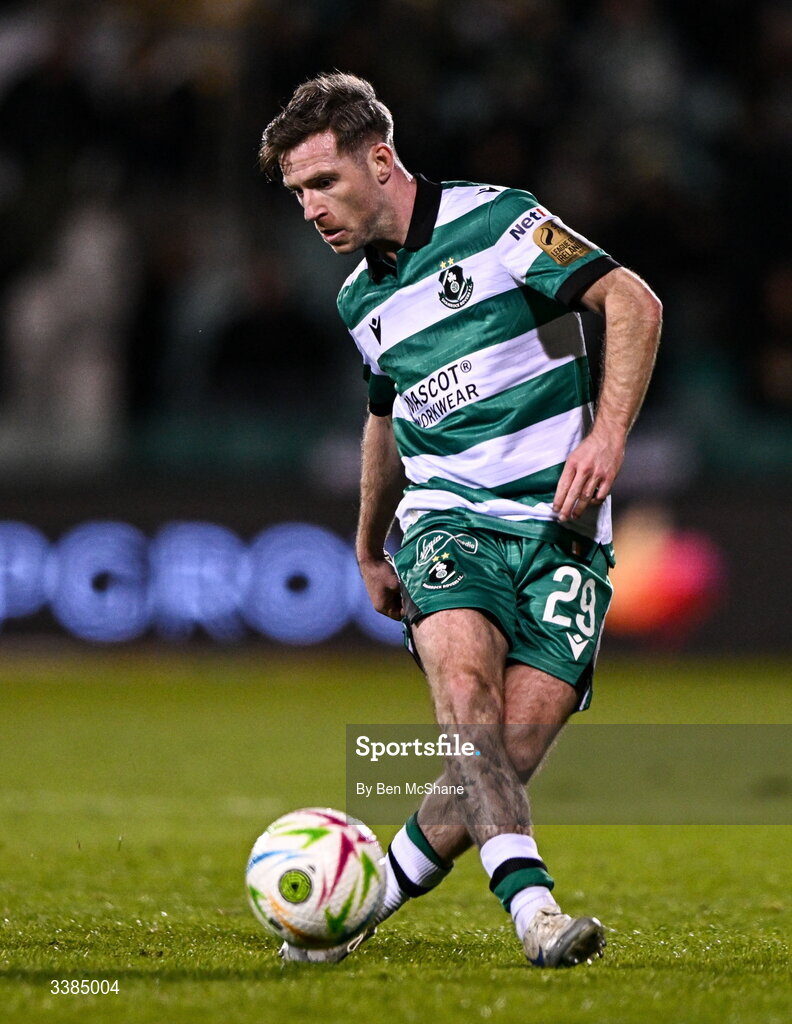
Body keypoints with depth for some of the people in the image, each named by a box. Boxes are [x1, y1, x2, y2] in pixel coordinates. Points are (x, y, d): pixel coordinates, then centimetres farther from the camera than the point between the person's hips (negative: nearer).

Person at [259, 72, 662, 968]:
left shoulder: (494, 222, -3)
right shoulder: (360, 300, 17)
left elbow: (632, 302, -6)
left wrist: (607, 434, -17)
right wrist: (369, 550, 41)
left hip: (559, 524, -3)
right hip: (446, 517, 4)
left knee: (515, 744, -16)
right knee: (462, 672, -29)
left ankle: (369, 898, 3)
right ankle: (530, 903, -41)